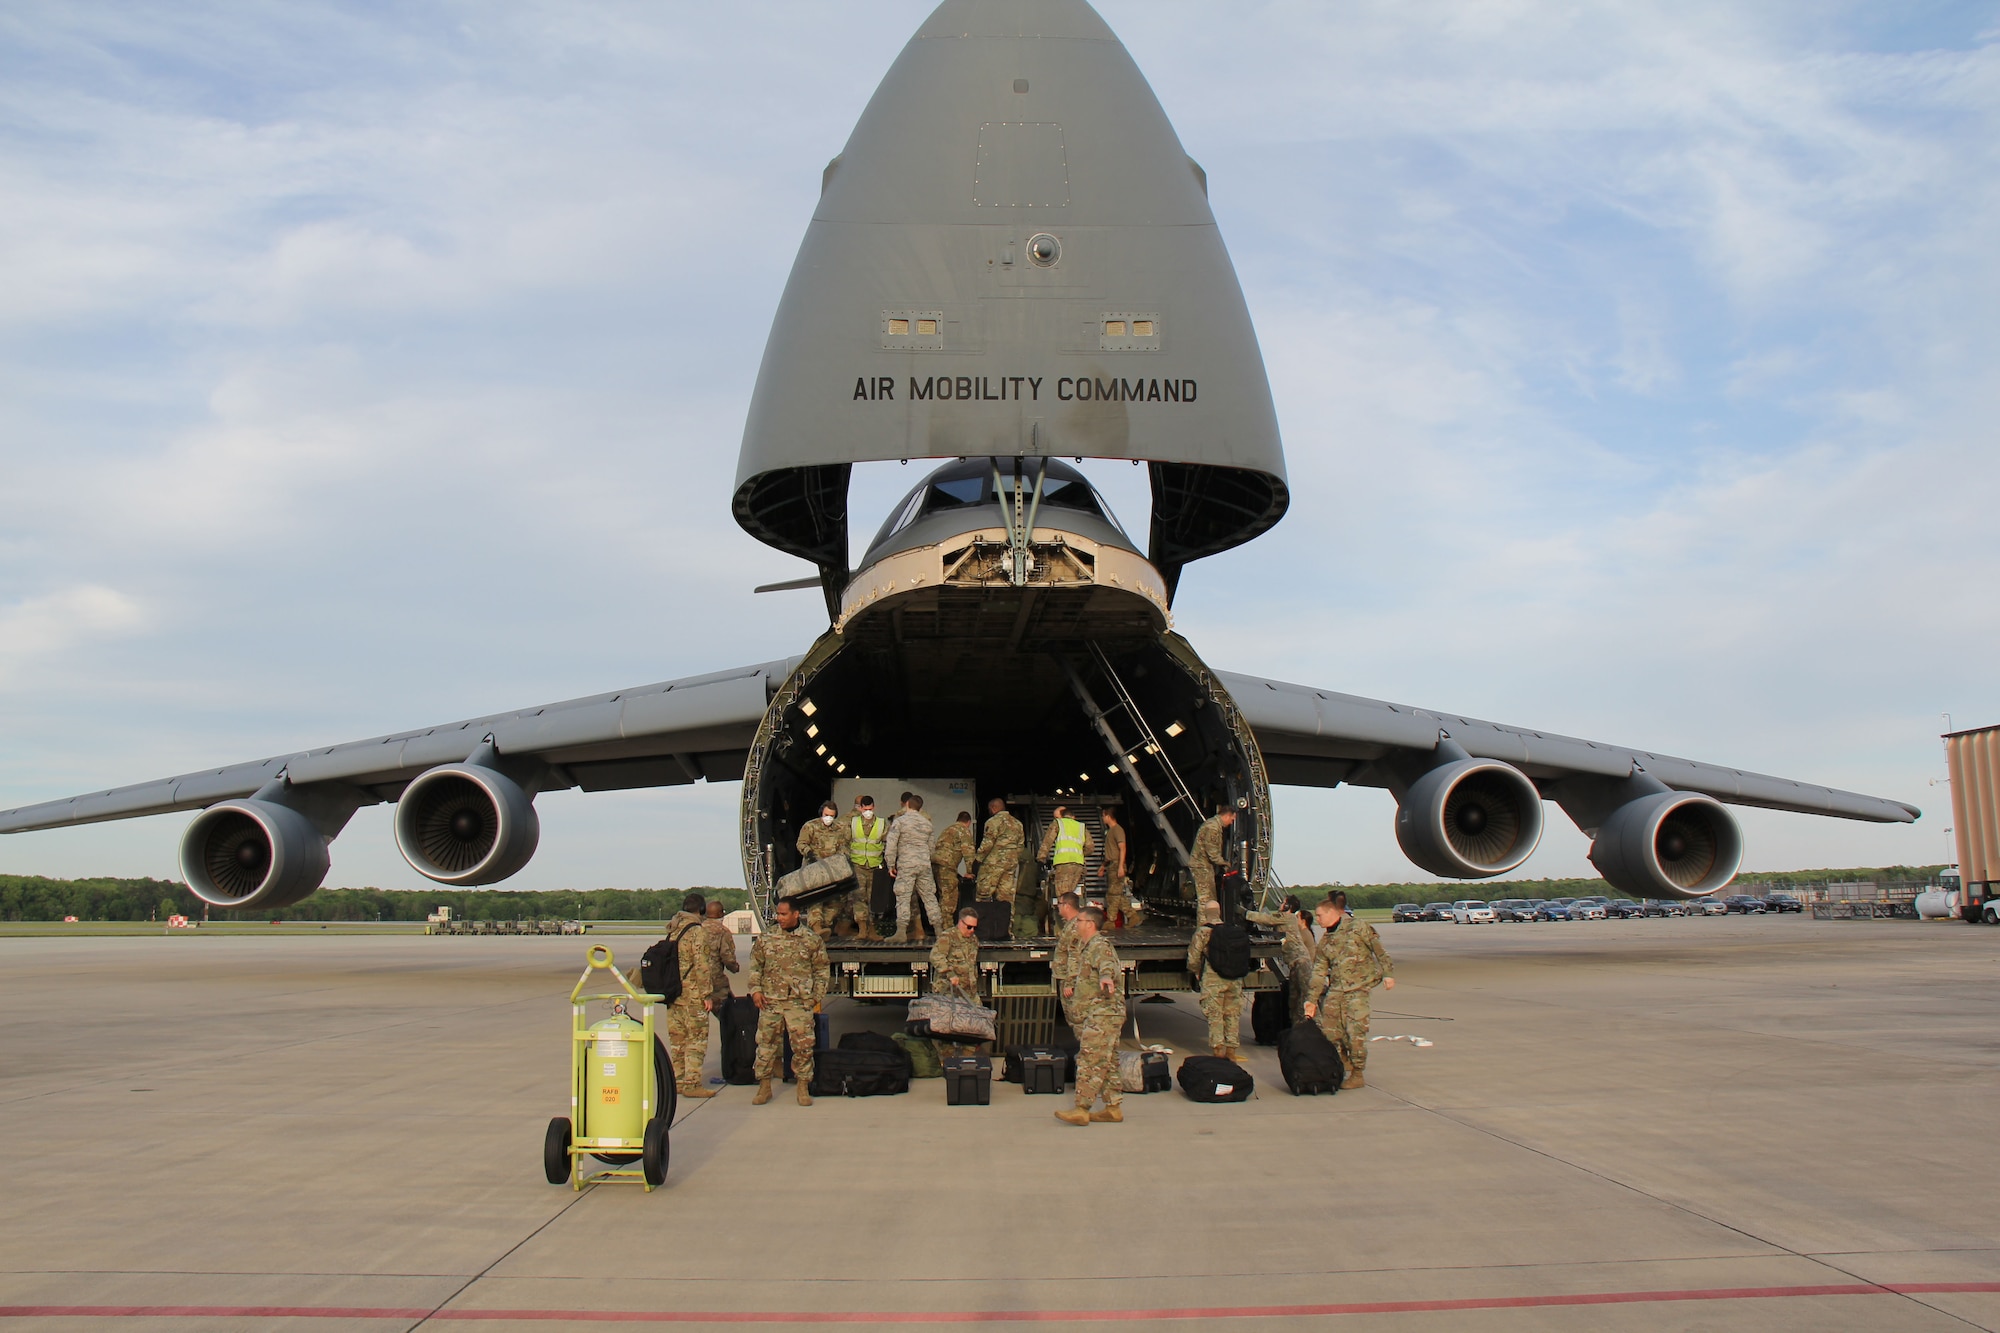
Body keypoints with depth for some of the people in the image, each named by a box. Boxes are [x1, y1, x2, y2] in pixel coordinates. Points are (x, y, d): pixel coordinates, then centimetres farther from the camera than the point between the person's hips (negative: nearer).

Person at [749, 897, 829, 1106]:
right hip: (770, 1001, 1)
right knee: (766, 1044, 5)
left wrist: (816, 996, 2)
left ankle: (803, 1088, 12)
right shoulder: (766, 939, 7)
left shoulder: (813, 941, 3)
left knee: (803, 1045, -1)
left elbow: (821, 971, 8)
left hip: (800, 1003, -1)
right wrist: (755, 989, 0)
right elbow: (755, 966, 11)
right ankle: (764, 1086, 17)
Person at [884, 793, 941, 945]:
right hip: (924, 864, 5)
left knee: (903, 898, -3)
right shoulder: (927, 822, 11)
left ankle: (901, 933, -7)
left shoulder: (899, 821, -5)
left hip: (906, 864, -5)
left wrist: (891, 865, -2)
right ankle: (939, 930, 13)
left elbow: (891, 845, -10)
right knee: (929, 897, 11)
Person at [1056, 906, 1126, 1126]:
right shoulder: (1090, 946, 20)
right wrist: (1077, 977, 58)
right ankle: (1114, 1107, 16)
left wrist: (1106, 977, -57)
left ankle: (1081, 1110, -13)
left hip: (1103, 1013, -11)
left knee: (1089, 1061, -12)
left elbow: (1107, 963, -35)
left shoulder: (1100, 945, -12)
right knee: (1108, 1063, 12)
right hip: (1098, 1014, 11)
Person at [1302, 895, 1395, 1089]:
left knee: (1355, 1029, -8)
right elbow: (1319, 971, 10)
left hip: (1358, 986, -6)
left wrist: (1387, 973, -4)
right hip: (1335, 988, 6)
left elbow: (1379, 950, 1)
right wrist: (1312, 999, 5)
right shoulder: (1325, 940, 13)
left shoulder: (1357, 926, -2)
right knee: (1328, 1029, 0)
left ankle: (1358, 1074, 4)